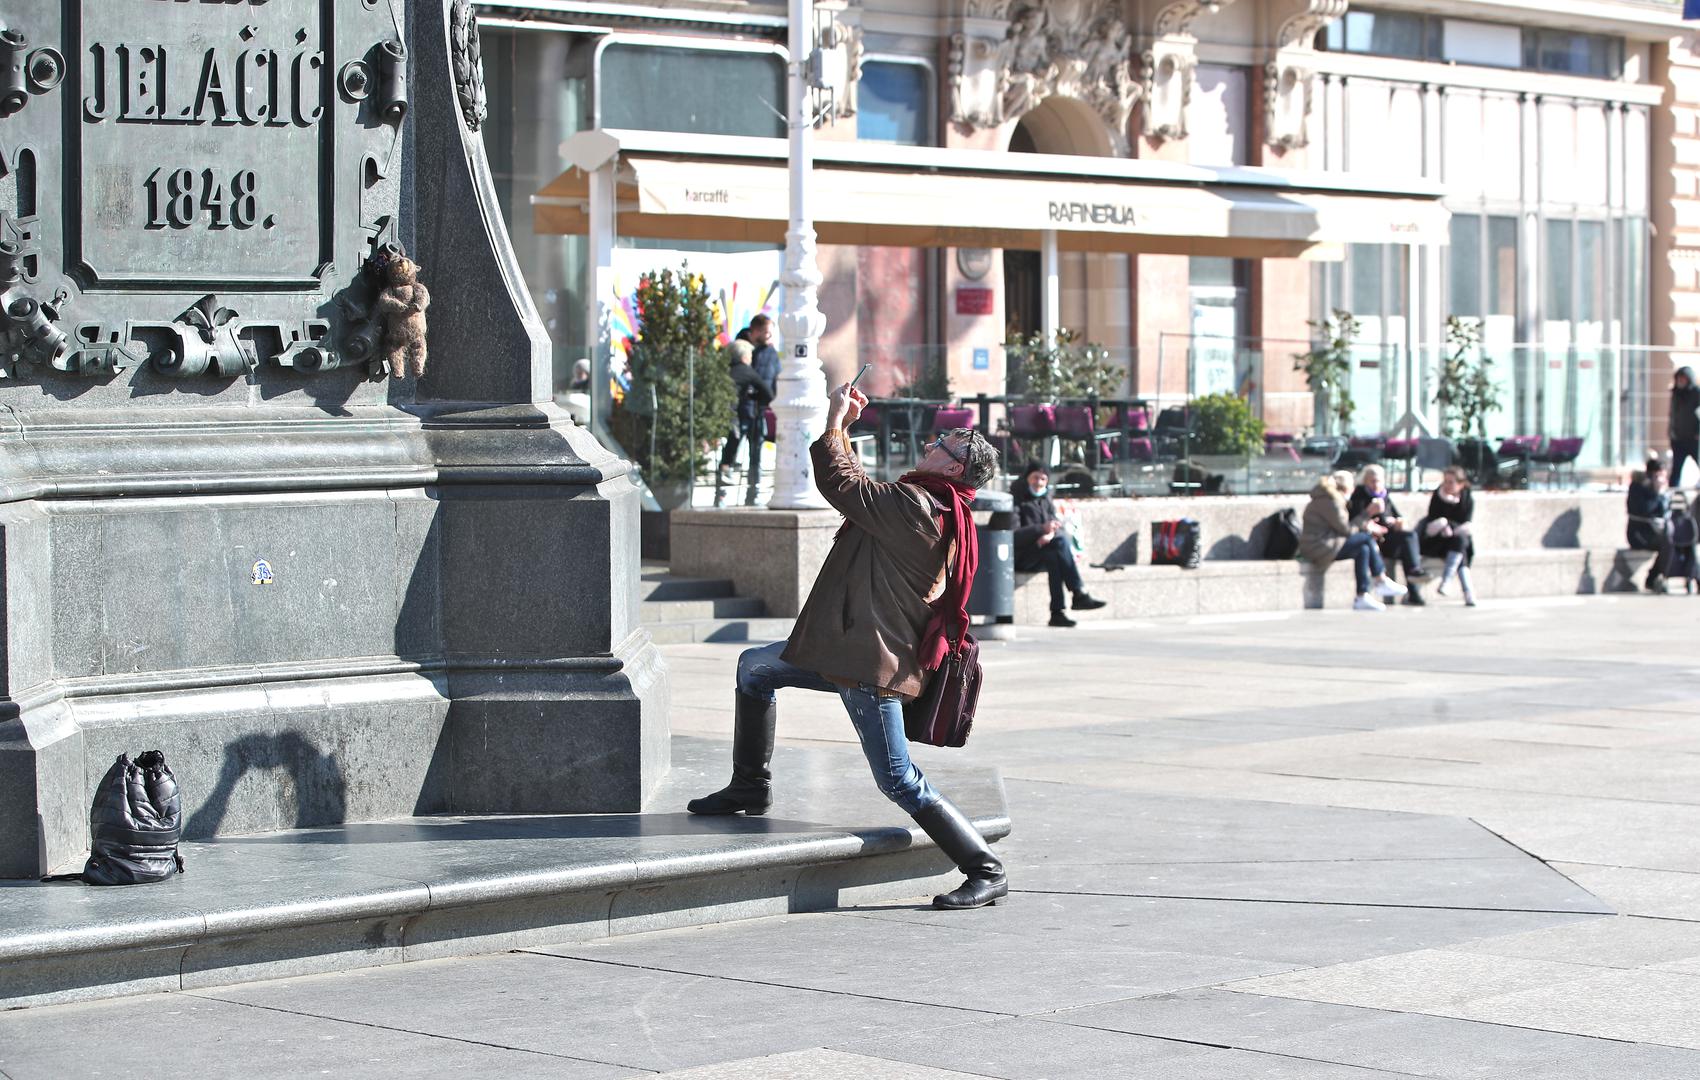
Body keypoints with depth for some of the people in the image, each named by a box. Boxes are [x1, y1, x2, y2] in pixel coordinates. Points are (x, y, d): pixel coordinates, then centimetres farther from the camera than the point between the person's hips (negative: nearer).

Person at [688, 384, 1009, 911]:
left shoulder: (917, 508, -19)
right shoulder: (938, 509, 13)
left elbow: (841, 484, -16)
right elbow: (859, 488, 26)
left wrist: (835, 422, -3)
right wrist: (845, 429, 22)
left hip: (872, 661, -11)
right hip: (854, 649, 11)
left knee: (900, 782, -7)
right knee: (754, 668, 25)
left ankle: (986, 871, -1)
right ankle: (750, 787, 32)